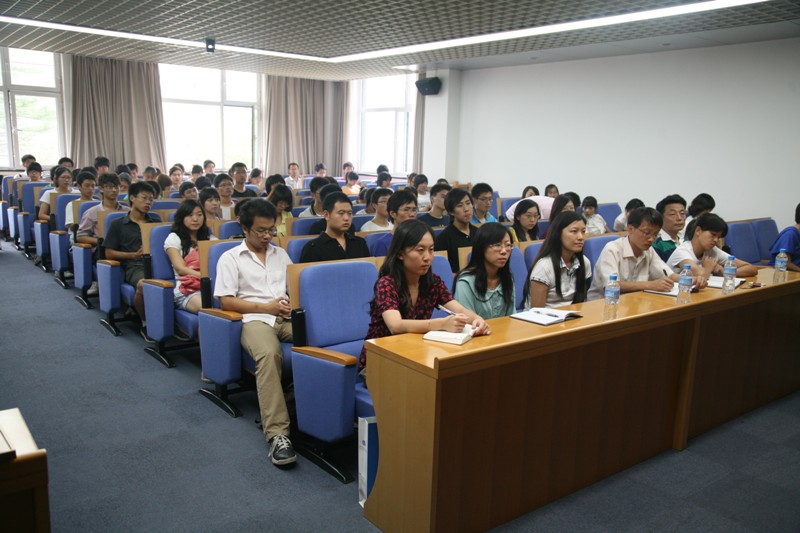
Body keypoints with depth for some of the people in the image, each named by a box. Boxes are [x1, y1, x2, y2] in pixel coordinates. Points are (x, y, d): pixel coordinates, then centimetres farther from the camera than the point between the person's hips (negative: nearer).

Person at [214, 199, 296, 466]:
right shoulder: (230, 258, 11)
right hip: (255, 318, -4)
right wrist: (266, 307, -7)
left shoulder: (280, 254, 25)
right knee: (269, 354, -39)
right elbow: (226, 301, 2)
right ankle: (277, 433, -41)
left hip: (288, 316, 4)